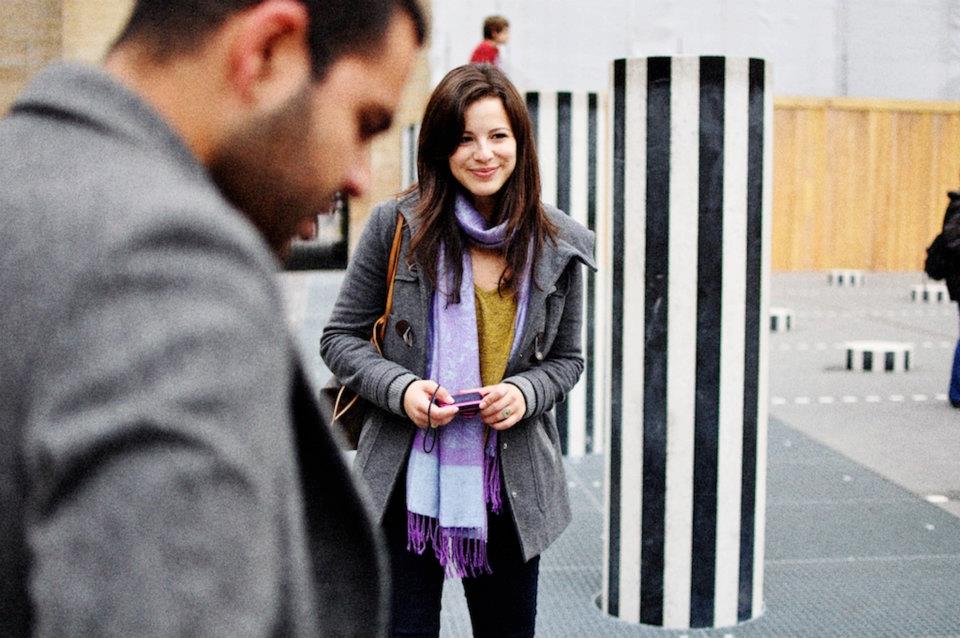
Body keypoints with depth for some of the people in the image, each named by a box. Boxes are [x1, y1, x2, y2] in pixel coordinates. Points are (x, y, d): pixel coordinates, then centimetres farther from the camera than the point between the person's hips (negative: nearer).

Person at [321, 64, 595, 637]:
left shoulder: (557, 244, 1)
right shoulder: (398, 224, -5)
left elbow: (568, 358, 11)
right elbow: (341, 337, 2)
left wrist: (526, 392, -11)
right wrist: (399, 389, -16)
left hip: (512, 484, 2)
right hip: (407, 482, -2)